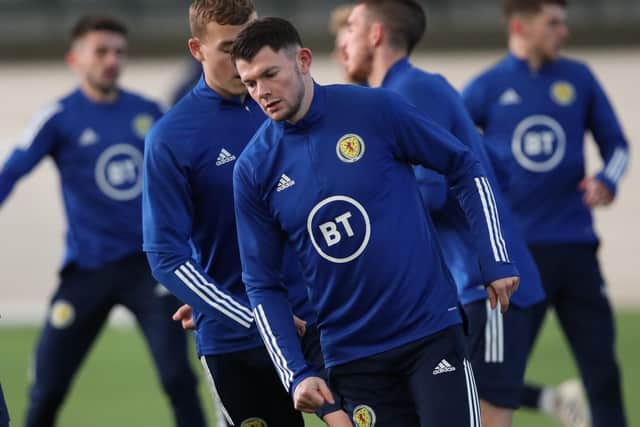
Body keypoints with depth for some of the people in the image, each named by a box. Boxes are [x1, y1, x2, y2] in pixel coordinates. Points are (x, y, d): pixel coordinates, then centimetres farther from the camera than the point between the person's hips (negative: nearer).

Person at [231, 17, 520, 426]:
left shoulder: (374, 109, -8)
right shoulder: (253, 170, -2)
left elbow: (464, 168, 3)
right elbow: (263, 285, 3)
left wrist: (496, 262, -1)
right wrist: (297, 375, -7)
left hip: (432, 330, -2)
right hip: (353, 356, 2)